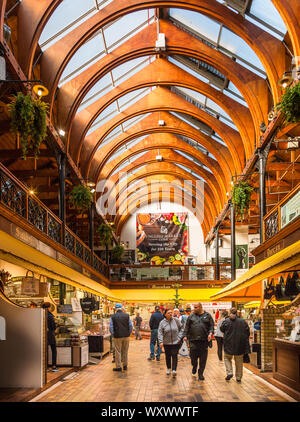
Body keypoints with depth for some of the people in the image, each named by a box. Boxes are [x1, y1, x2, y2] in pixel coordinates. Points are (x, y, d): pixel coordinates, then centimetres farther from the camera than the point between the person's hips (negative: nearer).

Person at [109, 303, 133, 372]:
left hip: (117, 337, -2)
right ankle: (125, 365, 20)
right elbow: (131, 326, 2)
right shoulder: (127, 315, 1)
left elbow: (111, 327, -6)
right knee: (125, 351, 14)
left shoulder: (113, 317, -4)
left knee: (118, 352, 4)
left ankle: (118, 367, 6)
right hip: (126, 336, 2)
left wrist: (113, 335, 5)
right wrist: (129, 334, 11)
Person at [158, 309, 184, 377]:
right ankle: (168, 368, 29)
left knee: (174, 356, -7)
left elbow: (181, 328, 8)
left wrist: (179, 336, -2)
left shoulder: (176, 320, -3)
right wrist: (160, 342, -18)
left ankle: (174, 370, -11)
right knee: (168, 356, 11)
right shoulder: (162, 322, -4)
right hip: (167, 343, 1)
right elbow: (160, 333, -8)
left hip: (176, 342, -1)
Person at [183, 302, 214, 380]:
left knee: (203, 358, 2)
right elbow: (187, 327, 10)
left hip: (204, 340, -1)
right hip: (193, 340, 1)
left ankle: (200, 373, 14)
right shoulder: (191, 316, 8)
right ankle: (194, 366, 31)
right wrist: (185, 335, 0)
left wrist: (210, 333, -11)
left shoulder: (207, 316, 7)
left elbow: (211, 326, 6)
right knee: (193, 356, 1)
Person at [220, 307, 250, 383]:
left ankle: (229, 372, 0)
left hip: (229, 345, -2)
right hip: (240, 345, 2)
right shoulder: (243, 321, -1)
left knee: (227, 358, 19)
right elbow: (247, 333, 2)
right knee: (239, 361, 14)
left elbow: (222, 329, 6)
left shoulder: (226, 321, -8)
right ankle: (238, 377, 16)